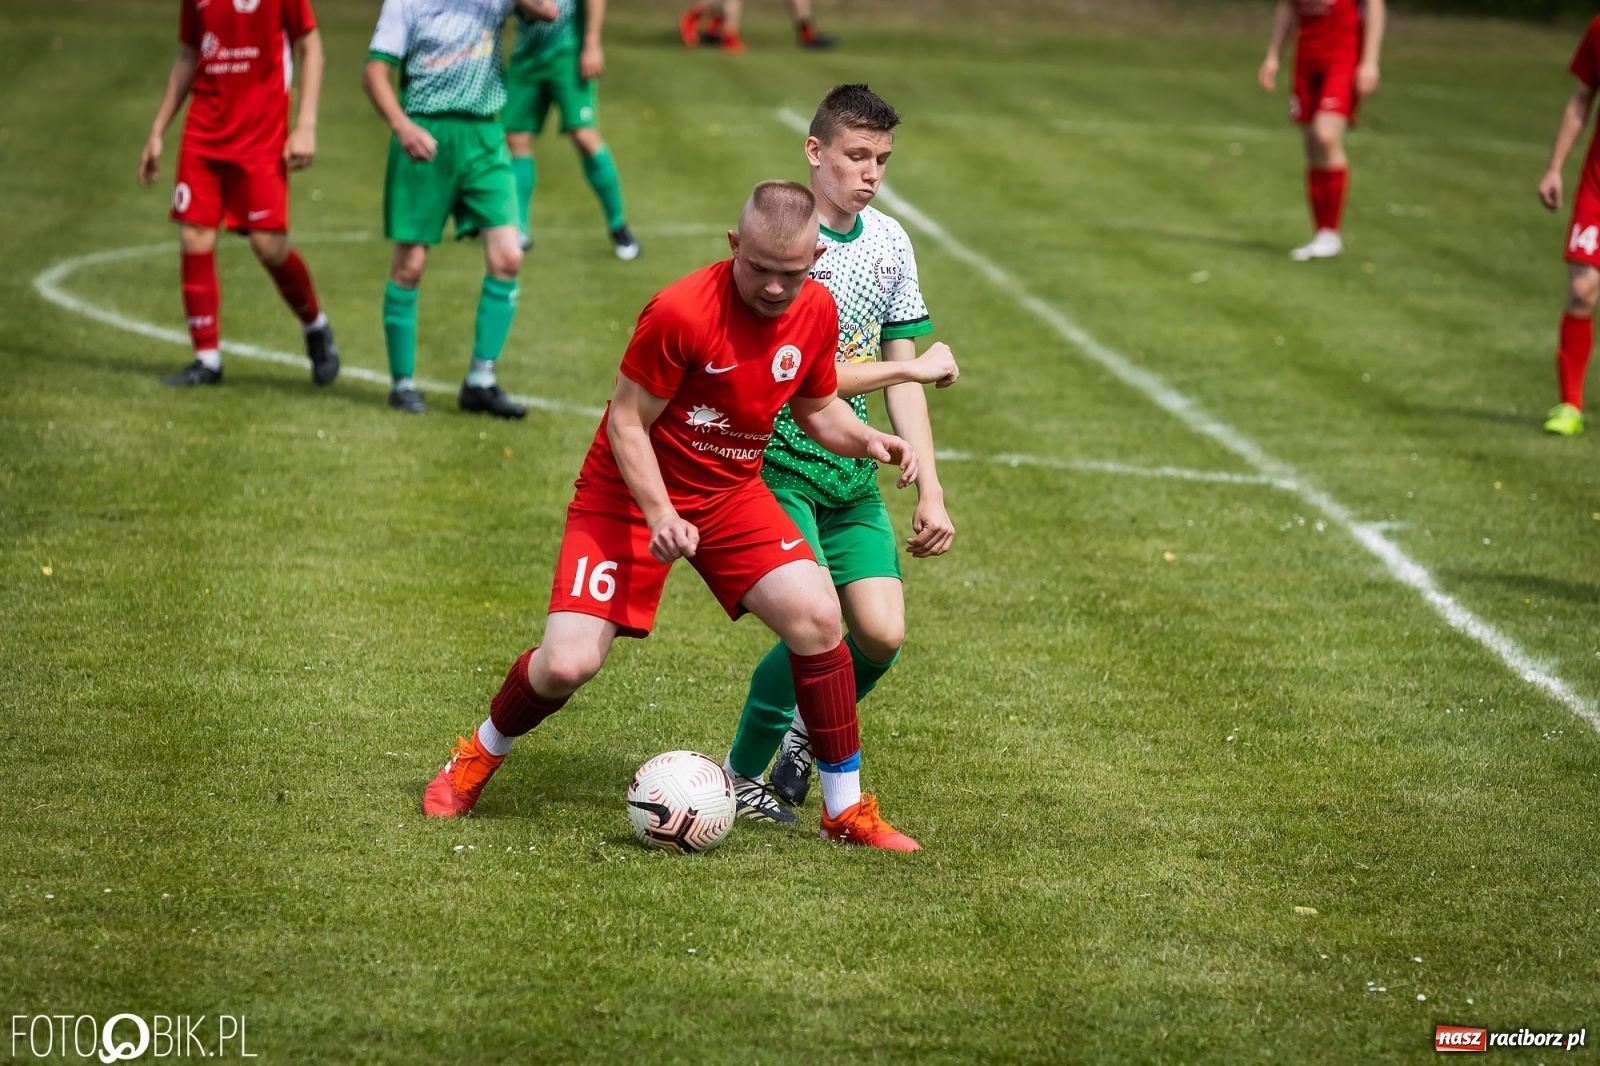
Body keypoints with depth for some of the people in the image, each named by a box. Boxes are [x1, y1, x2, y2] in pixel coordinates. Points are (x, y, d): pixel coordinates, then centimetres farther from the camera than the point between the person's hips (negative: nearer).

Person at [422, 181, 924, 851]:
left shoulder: (816, 313, -7)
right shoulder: (681, 312, -26)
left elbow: (817, 409, 12)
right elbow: (627, 422, -17)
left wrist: (869, 441, -9)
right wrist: (659, 515, -29)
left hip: (733, 495, 5)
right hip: (630, 494, -5)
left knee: (817, 617, -16)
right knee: (569, 663, -15)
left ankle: (847, 809, -1)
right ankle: (480, 756, 19)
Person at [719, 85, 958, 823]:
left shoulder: (890, 243, 7)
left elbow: (903, 378, 9)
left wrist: (929, 491, 2)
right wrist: (916, 367, -11)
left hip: (851, 470, 6)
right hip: (778, 463, -6)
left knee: (882, 634, -8)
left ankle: (810, 732, 23)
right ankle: (739, 776, 6)